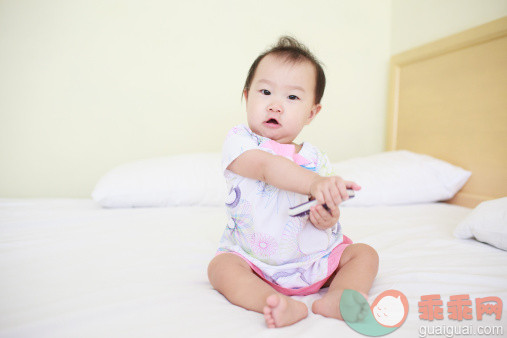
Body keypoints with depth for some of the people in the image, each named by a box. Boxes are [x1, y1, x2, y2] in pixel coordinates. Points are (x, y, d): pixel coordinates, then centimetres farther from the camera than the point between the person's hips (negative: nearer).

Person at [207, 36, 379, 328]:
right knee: (221, 267, -26)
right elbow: (267, 167, -31)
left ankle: (338, 298, -27)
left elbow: (326, 213, 1)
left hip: (316, 258, 4)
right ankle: (288, 307, -41)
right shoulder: (239, 141, -10)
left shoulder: (315, 159, 1)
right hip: (255, 262, -3)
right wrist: (314, 183, -46)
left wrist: (327, 218, -25)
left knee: (365, 253, -4)